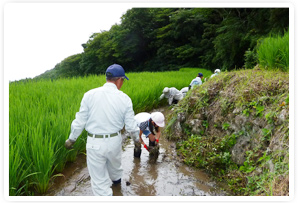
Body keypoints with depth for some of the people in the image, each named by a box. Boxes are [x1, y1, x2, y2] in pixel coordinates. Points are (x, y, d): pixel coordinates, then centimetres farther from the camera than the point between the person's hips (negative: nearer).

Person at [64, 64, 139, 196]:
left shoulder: (90, 95, -12)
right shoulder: (124, 99, -11)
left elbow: (80, 122, -7)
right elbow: (131, 127, -6)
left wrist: (71, 139, 10)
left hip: (95, 143, -2)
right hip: (115, 140, 3)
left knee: (99, 179, 11)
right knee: (114, 164, 33)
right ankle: (116, 180, 63)